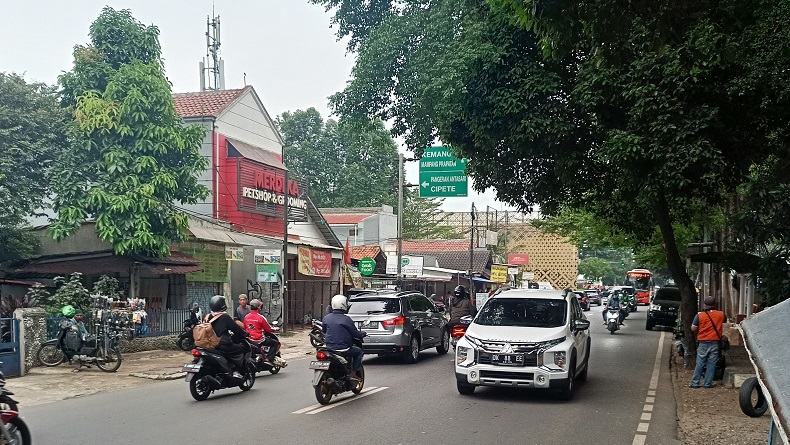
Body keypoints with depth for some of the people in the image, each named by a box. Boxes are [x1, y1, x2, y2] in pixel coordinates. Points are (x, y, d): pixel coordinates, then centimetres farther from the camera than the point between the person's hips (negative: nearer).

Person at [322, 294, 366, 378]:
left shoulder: (326, 318, 3)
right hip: (343, 349, -6)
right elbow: (355, 333, -6)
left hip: (329, 348, 6)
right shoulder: (346, 319, -13)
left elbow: (324, 332, 17)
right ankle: (353, 373, 9)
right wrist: (363, 334, 15)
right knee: (359, 352, 17)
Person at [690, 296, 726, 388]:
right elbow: (725, 320, 21)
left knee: (699, 363, 5)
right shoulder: (721, 314, -2)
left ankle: (695, 383, 6)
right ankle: (708, 383, 8)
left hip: (703, 343, -1)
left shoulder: (700, 315, -9)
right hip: (715, 342, 1)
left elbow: (693, 328, -4)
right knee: (711, 364, 7)